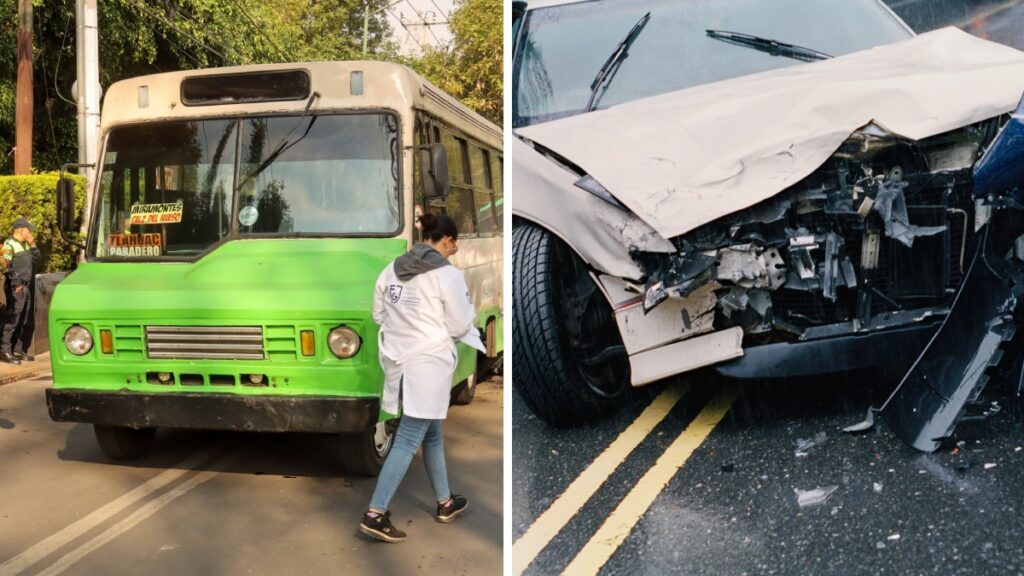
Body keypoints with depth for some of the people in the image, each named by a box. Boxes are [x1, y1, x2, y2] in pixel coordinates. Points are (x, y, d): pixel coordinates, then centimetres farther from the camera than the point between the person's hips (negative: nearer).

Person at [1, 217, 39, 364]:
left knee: (27, 322, 10)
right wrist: (16, 283, -17)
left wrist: (32, 245, 4)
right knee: (12, 319, -9)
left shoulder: (25, 244, 15)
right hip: (16, 288, -8)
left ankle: (19, 349, 18)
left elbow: (36, 258, 16)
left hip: (28, 286, 8)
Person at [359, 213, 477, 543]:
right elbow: (461, 327, -8)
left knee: (432, 434, 20)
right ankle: (375, 515, -3)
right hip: (428, 365, -7)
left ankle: (444, 503, 33)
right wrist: (467, 306, 11)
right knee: (407, 441, -2)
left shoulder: (392, 269, 7)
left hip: (397, 362, 7)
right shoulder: (448, 275, -12)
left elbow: (378, 315, 14)